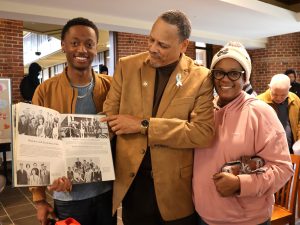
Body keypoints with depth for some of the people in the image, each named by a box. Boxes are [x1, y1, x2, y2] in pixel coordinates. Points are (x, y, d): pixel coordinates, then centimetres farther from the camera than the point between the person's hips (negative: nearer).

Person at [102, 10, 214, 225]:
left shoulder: (201, 78, -7)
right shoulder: (127, 66, -1)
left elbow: (204, 132, -17)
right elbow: (109, 117, 0)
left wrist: (143, 125, -19)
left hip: (177, 187, -1)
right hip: (131, 182, 2)